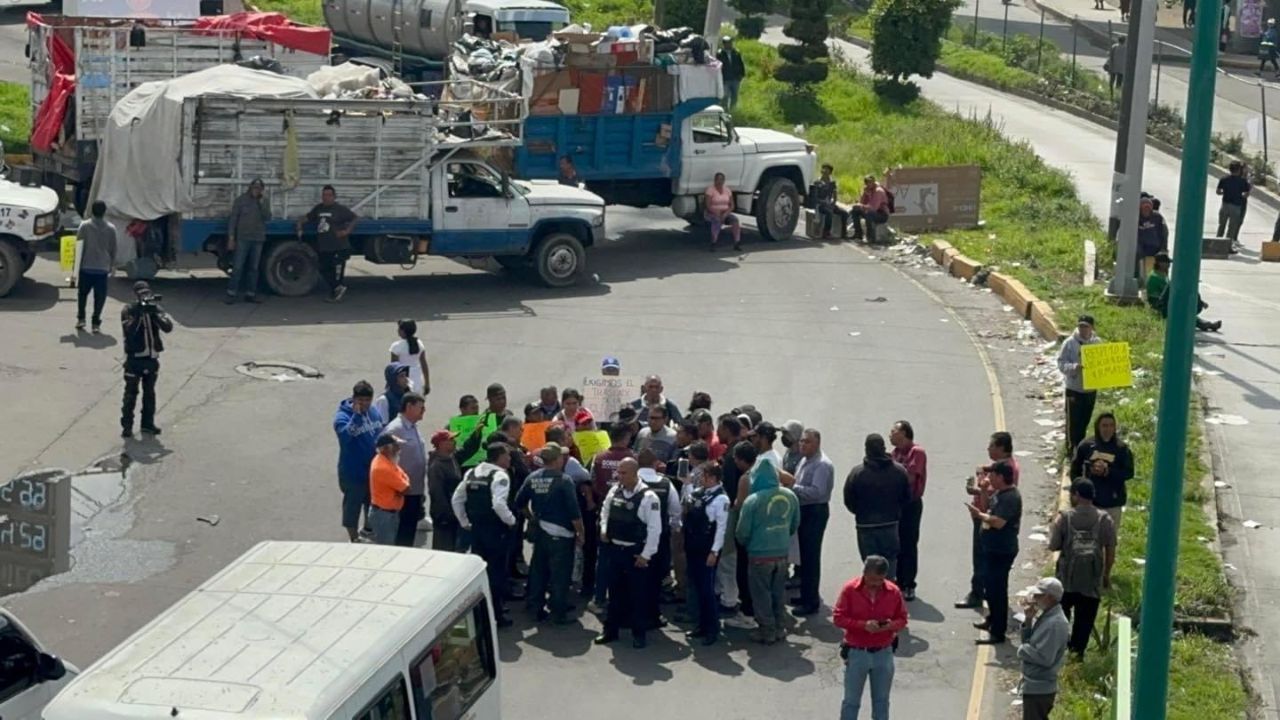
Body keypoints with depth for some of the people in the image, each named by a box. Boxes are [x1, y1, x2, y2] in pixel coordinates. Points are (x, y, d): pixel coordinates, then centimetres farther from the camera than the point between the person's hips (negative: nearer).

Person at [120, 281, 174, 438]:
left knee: (149, 392, 13)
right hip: (134, 358, -4)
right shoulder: (128, 310, -8)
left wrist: (155, 313, -25)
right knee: (131, 393, -1)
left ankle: (148, 423, 24)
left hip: (152, 358, 4)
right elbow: (129, 330, -23)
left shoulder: (156, 308, 3)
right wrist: (138, 314, -30)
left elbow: (168, 327, -11)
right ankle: (127, 426, 4)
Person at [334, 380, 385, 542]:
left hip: (374, 469, 6)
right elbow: (344, 435, -40)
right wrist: (356, 414, -40)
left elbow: (382, 433, 14)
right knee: (352, 505, 7)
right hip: (353, 473, -6)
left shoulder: (374, 412, 2)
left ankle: (370, 529, 42)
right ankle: (354, 538, 23)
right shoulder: (343, 416, -19)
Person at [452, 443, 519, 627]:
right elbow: (499, 504, -28)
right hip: (496, 531, -7)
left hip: (476, 528, 7)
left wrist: (465, 522, 17)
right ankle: (495, 614, 4)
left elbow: (456, 499, 11)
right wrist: (511, 521, -13)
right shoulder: (500, 475, -14)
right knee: (496, 572, 1)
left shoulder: (471, 473, 9)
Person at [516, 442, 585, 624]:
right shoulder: (564, 480, -18)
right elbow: (574, 511, -19)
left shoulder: (532, 478, 1)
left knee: (539, 570, 17)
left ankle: (535, 606, 25)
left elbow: (520, 502, 9)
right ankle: (558, 613, 5)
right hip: (561, 533, -6)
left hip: (540, 531, 6)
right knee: (560, 575, 1)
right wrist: (581, 533, -7)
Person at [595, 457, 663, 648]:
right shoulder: (614, 491, 1)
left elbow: (654, 528, -16)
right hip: (614, 548, 5)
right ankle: (610, 630, 23)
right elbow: (605, 510, 21)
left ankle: (639, 634, 14)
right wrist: (604, 530, 5)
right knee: (615, 591, 14)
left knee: (638, 594, 3)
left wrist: (646, 555, -16)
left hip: (635, 552, -5)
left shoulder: (648, 497, -17)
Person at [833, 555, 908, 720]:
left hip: (883, 654, 2)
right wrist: (863, 624, -24)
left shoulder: (893, 591, -5)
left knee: (882, 700, 14)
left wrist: (891, 625, -20)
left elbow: (902, 619, 4)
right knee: (851, 700, 7)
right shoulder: (850, 589, -12)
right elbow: (837, 617, -10)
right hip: (856, 653, -2)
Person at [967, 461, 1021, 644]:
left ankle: (997, 632, -1)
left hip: (1002, 551, -11)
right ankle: (992, 619, 40)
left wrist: (979, 514, -16)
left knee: (996, 589, -6)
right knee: (989, 586, 23)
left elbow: (998, 522, -28)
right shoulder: (999, 494, 11)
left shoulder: (1011, 497, -21)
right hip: (992, 548, 11)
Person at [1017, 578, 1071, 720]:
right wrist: (1028, 620, -2)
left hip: (1039, 688, -10)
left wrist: (1022, 650, -12)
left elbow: (1044, 657, -26)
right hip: (1035, 685, 10)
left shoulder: (1055, 623, -22)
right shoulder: (1045, 616, 9)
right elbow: (1029, 641, 13)